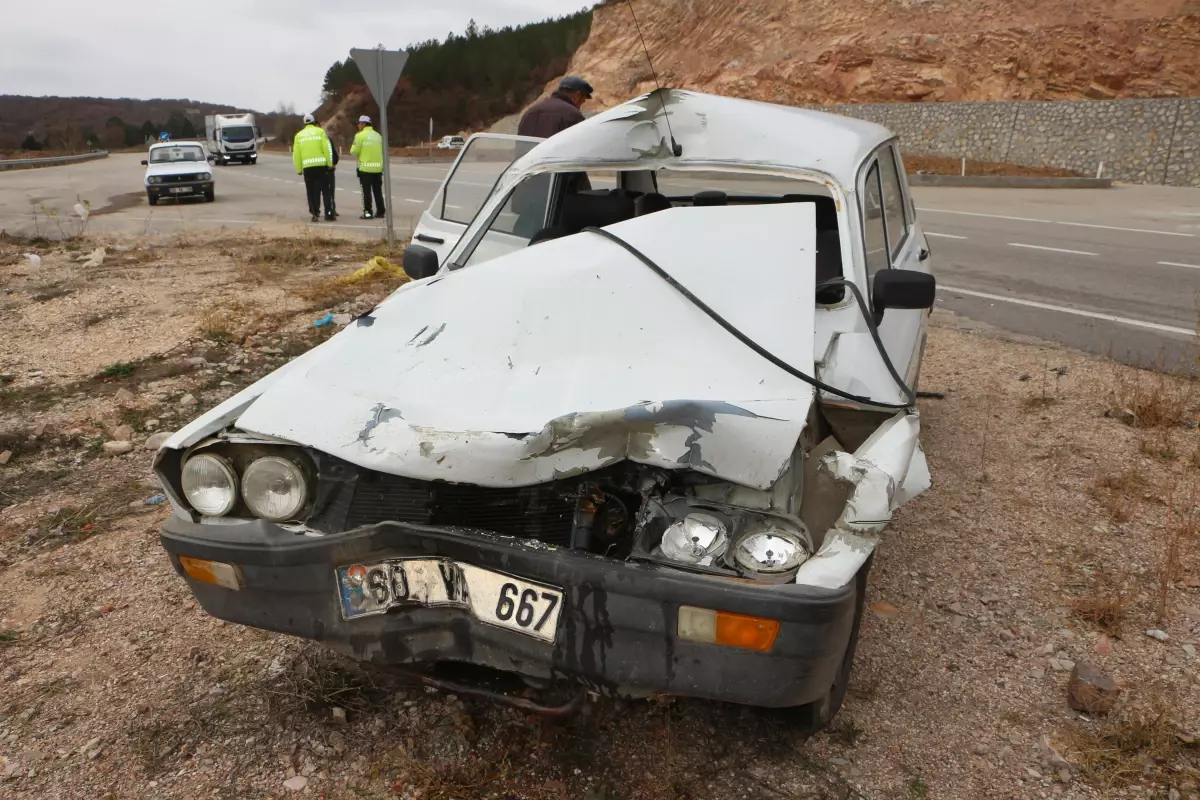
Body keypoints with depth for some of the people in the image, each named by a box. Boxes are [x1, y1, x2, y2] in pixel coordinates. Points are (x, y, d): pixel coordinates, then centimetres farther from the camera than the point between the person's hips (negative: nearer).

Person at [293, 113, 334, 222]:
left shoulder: (299, 135, 12)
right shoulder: (320, 131, 4)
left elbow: (296, 154, 9)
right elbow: (327, 148, -4)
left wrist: (298, 169, 13)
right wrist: (330, 163, 0)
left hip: (307, 166, 2)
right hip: (321, 165, -2)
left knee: (311, 191, 8)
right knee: (326, 190, 2)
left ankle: (315, 213, 3)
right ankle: (328, 213, -4)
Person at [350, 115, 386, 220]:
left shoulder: (360, 135, -8)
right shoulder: (378, 135, 9)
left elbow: (354, 152, -7)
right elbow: (382, 151, 11)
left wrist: (353, 147, 11)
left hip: (365, 168, -5)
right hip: (378, 168, 5)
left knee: (367, 191, -1)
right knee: (378, 191, 12)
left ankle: (368, 212, -3)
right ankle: (380, 211, 15)